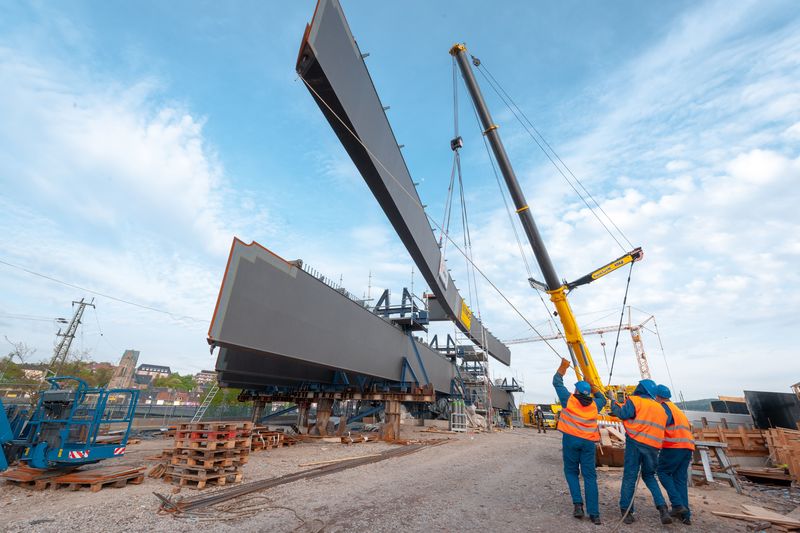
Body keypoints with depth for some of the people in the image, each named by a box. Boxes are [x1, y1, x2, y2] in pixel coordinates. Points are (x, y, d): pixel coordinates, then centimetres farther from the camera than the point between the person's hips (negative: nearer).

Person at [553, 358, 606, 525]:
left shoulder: (569, 399, -1)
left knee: (571, 472, 14)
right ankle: (594, 514, 6)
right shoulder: (594, 404, 8)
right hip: (588, 442, 3)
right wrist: (592, 387, 36)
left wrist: (563, 366, 19)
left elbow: (557, 382, 9)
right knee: (590, 476, 7)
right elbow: (602, 399, 32)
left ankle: (578, 504, 2)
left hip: (571, 440, -3)